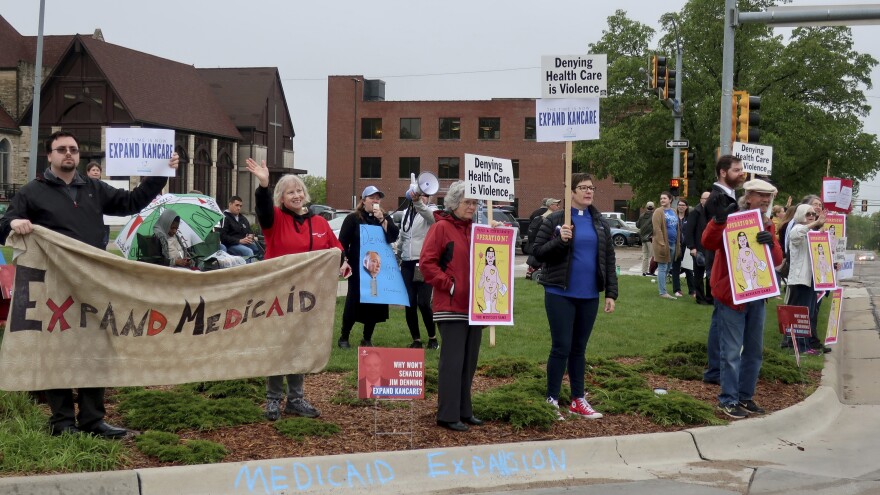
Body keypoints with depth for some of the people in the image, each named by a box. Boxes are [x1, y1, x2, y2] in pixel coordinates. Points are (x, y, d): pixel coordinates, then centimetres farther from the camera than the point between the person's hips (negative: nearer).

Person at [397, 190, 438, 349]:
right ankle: (416, 340, 13)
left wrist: (418, 202, -47)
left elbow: (430, 215, -30)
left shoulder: (431, 210, -3)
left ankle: (432, 338, 8)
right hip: (407, 264, 6)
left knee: (423, 303, -10)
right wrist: (399, 254, 26)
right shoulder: (406, 213, 17)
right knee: (409, 304, 3)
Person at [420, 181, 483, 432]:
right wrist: (449, 285, -15)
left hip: (474, 305, 7)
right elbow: (427, 263, -12)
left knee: (469, 361, 11)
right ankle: (448, 415, -1)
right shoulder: (440, 228, -6)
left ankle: (464, 411, 21)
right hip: (451, 307, -7)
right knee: (452, 361, -6)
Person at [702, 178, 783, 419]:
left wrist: (771, 244, -19)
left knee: (754, 351, 14)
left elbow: (777, 260, 3)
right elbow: (709, 243, -22)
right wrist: (718, 220, -39)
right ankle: (728, 400, 5)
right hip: (731, 296, -7)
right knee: (732, 352, -4)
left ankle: (745, 396, 25)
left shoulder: (768, 226, 11)